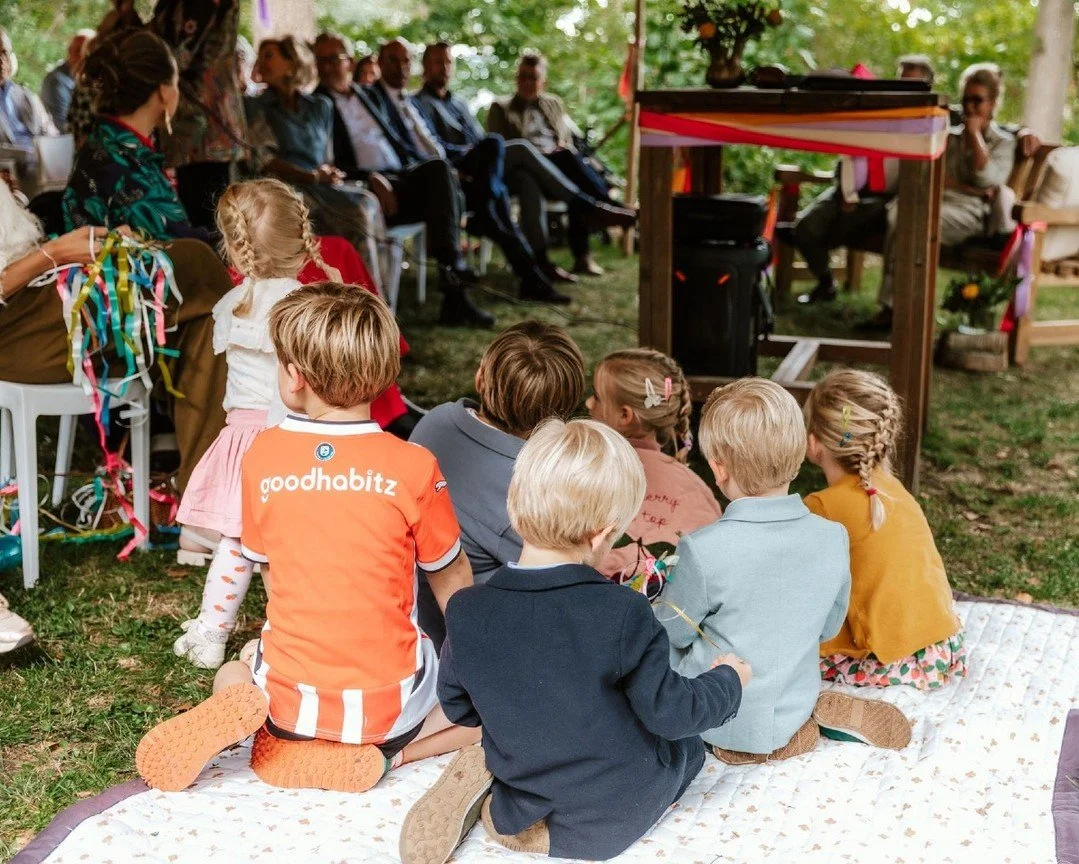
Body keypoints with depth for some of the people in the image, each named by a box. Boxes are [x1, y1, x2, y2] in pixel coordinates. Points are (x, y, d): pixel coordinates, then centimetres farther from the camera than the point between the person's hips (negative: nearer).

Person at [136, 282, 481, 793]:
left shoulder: (262, 456, -5)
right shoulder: (413, 467, -12)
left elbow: (270, 572, 7)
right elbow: (450, 579, 3)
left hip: (289, 697, 3)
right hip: (387, 703, -2)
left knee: (234, 672, 37)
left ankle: (243, 715, 0)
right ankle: (377, 755, -1)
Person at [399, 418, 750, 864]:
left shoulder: (466, 612, -16)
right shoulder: (623, 613, -26)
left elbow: (456, 706, 0)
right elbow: (670, 712, -16)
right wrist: (727, 680, 4)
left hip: (525, 800, 4)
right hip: (617, 820, -3)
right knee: (687, 746, 27)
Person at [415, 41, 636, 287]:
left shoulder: (458, 103, 32)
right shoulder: (420, 103, 8)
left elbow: (481, 142, 26)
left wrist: (492, 147, 3)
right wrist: (468, 152, -14)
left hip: (477, 168, 7)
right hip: (456, 173, -7)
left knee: (527, 180, -26)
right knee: (521, 148, -25)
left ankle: (541, 259, -35)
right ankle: (585, 207, -25)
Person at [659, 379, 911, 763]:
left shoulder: (704, 550, -27)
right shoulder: (833, 539, -12)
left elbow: (673, 633, -10)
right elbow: (828, 628, 4)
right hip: (795, 703, 4)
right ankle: (801, 723, 10)